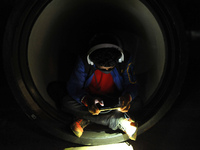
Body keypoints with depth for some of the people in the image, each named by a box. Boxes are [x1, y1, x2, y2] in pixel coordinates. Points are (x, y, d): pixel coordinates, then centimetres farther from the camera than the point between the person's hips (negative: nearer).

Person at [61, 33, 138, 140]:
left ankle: (86, 119, -25)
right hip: (91, 98, 1)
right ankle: (121, 122, -31)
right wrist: (86, 100, -42)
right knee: (67, 103, -31)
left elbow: (132, 85, -11)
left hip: (113, 102, -1)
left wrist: (127, 96, -37)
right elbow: (73, 86, -20)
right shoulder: (84, 62, -21)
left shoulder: (125, 61, -19)